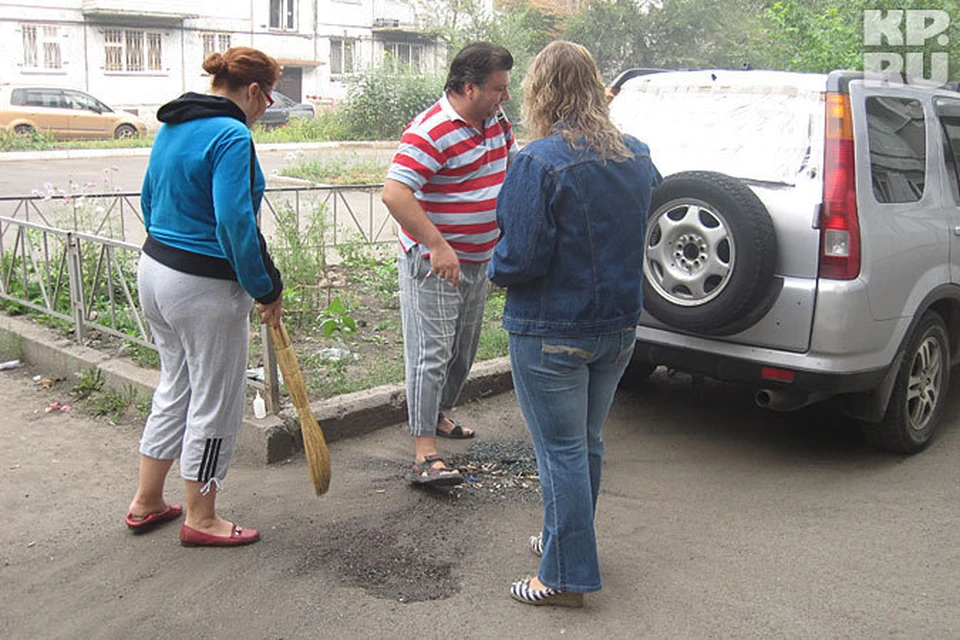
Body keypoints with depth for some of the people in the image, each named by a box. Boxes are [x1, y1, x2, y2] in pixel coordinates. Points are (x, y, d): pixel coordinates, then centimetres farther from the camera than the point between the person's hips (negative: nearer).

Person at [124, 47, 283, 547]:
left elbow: (150, 200, 17)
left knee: (175, 387, 22)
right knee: (215, 402, 6)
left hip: (154, 268, 9)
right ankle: (200, 519, 21)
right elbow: (235, 223, -24)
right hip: (204, 288, -9)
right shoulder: (231, 136, -18)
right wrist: (267, 289, -15)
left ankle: (146, 502, 33)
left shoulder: (172, 126, 10)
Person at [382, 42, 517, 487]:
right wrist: (437, 246, -31)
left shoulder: (496, 123, 8)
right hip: (432, 262, -9)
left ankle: (439, 416, 41)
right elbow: (394, 193, -30)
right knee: (431, 353, -8)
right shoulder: (431, 133, -21)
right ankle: (424, 455, -6)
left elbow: (513, 169, 25)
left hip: (478, 260, 9)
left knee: (463, 350, 20)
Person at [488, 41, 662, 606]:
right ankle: (568, 541, 39)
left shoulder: (540, 161, -19)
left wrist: (495, 269, -1)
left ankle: (566, 578, 14)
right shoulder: (637, 156, 4)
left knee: (562, 452, 3)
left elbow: (521, 256, -20)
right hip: (619, 325, 7)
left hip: (552, 332, -7)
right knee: (587, 442, 21)